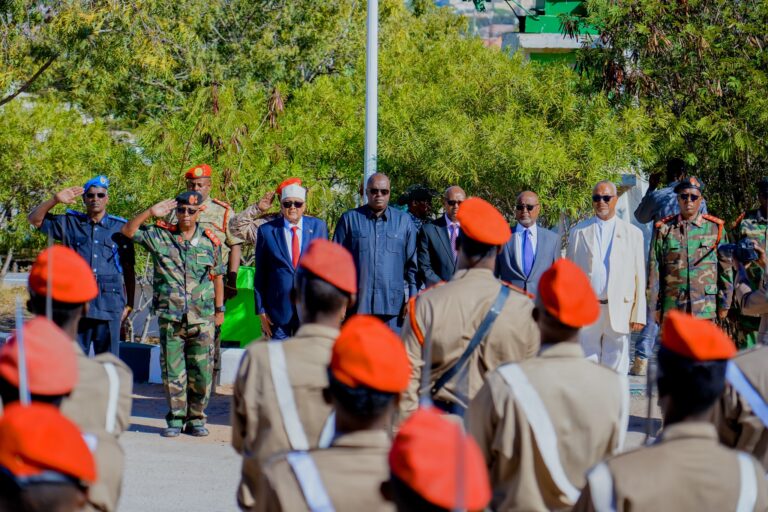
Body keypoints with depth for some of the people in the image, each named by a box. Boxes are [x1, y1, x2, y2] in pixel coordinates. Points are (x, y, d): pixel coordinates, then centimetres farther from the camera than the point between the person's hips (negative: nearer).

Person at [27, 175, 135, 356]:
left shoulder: (119, 228, 8)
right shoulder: (70, 223, 11)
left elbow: (129, 270, 11)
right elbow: (34, 219, 9)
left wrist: (129, 304, 7)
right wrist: (55, 200, -5)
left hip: (109, 303, -1)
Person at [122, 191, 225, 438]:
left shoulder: (210, 242, 7)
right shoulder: (161, 236, 4)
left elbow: (217, 277, 15)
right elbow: (128, 231, -1)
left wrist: (219, 309, 16)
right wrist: (150, 213, -11)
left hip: (202, 318, 0)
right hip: (170, 317, 0)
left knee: (201, 372, 0)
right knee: (172, 372, 2)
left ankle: (196, 419, 12)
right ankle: (176, 419, 10)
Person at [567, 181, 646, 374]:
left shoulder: (633, 233, 9)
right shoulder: (579, 232, 9)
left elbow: (639, 278, 7)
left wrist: (638, 315, 0)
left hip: (619, 312, 0)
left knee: (616, 371, 1)